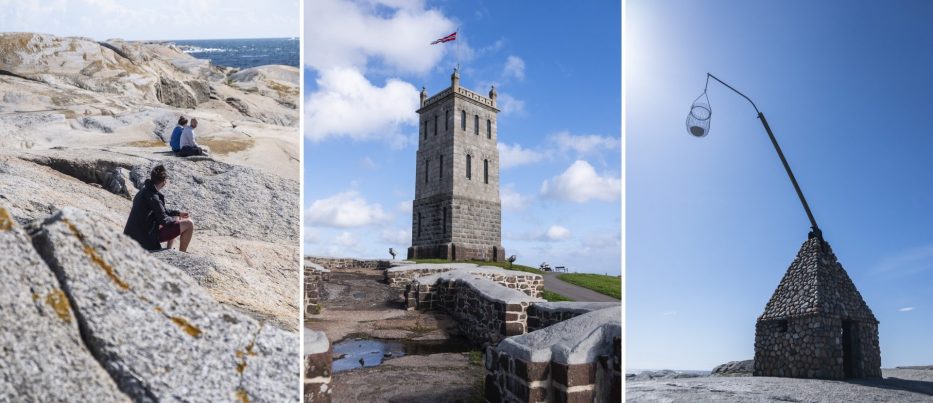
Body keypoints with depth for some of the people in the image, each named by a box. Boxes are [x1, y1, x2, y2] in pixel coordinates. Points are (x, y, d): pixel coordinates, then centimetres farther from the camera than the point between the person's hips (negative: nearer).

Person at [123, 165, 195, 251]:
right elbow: (164, 220, -21)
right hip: (148, 239, -10)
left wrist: (178, 213, 16)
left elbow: (161, 211, 21)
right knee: (189, 224, -11)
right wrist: (175, 219, -1)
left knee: (174, 219, 30)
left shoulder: (144, 191, 9)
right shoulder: (153, 197, -22)